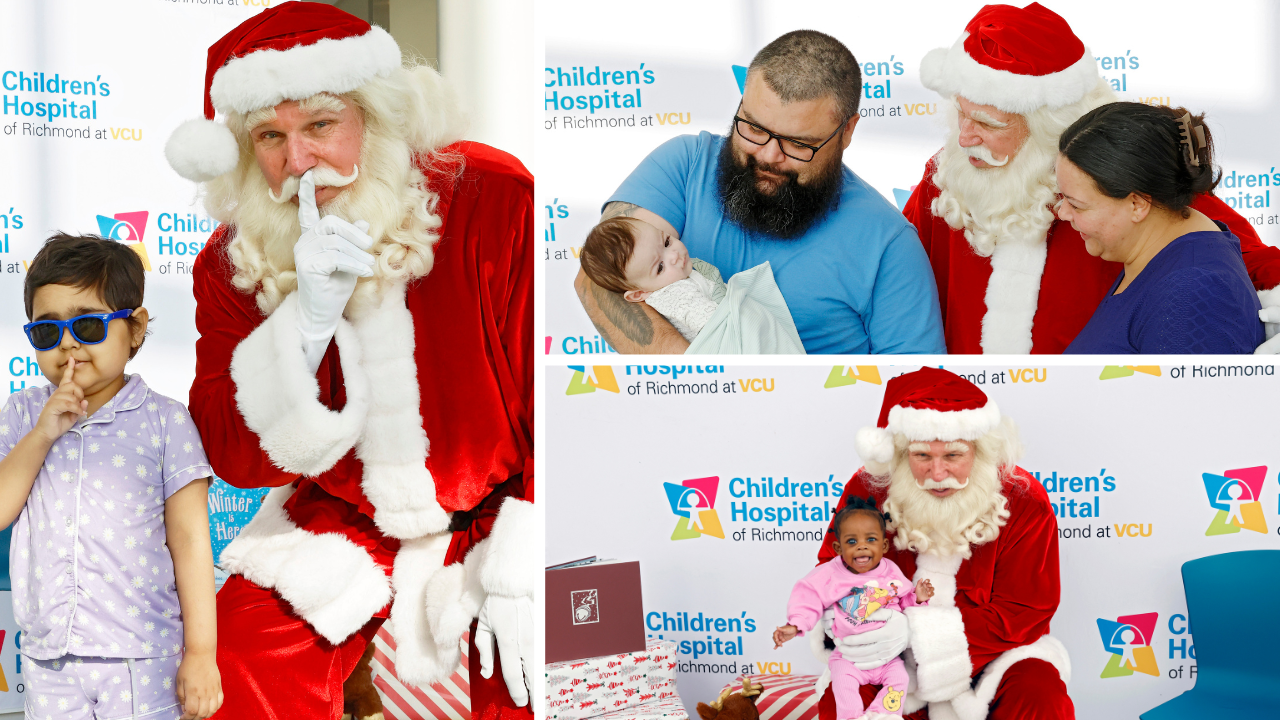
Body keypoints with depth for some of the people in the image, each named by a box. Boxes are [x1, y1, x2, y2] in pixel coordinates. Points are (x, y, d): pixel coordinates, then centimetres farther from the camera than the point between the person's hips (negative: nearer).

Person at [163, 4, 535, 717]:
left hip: (498, 509, -3)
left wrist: (520, 572, -19)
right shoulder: (232, 263, -8)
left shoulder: (493, 198, -19)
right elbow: (233, 456, -14)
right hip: (338, 523, 3)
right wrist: (310, 320, -30)